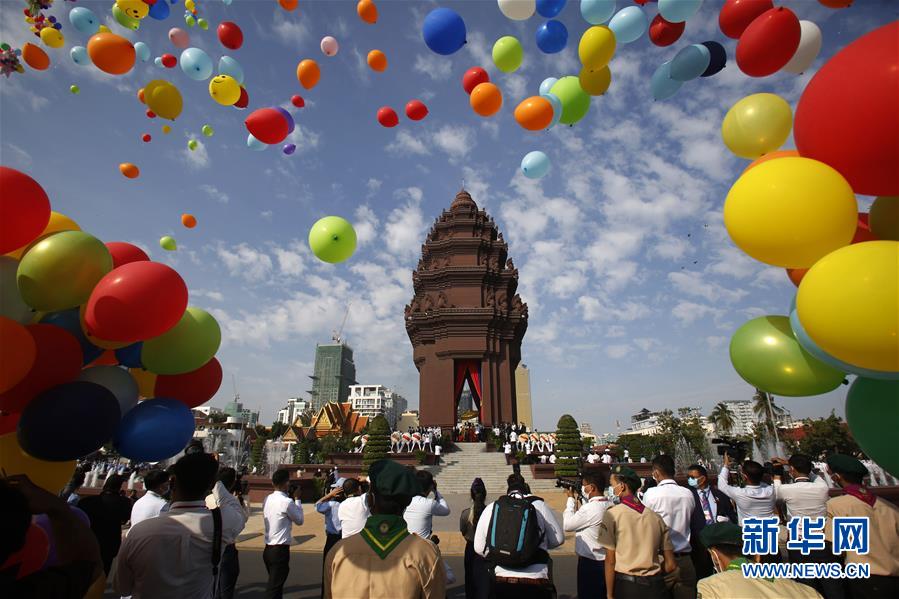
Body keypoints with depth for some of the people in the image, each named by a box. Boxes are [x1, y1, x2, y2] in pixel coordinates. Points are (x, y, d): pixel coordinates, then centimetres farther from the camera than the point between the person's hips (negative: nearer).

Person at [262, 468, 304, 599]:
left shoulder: (267, 499, 3)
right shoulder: (287, 502, -21)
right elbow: (299, 520, -7)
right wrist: (297, 499, 0)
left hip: (268, 549, 8)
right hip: (280, 550, -8)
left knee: (273, 584, 20)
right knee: (274, 588, 1)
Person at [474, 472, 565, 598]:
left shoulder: (491, 508, 3)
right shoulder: (539, 505, -1)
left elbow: (479, 547, 6)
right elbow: (558, 538, 6)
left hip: (500, 580, 2)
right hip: (534, 580, -1)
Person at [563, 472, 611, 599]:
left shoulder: (589, 508, -27)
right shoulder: (610, 506, -1)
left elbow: (567, 525, -16)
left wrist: (571, 498, -9)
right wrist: (577, 498, 4)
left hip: (590, 562, -8)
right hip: (605, 560, 8)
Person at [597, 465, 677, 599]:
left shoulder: (612, 514, -9)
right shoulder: (656, 517, 1)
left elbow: (610, 560, -10)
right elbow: (671, 565, 3)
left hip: (625, 586, -3)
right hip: (655, 587, 3)